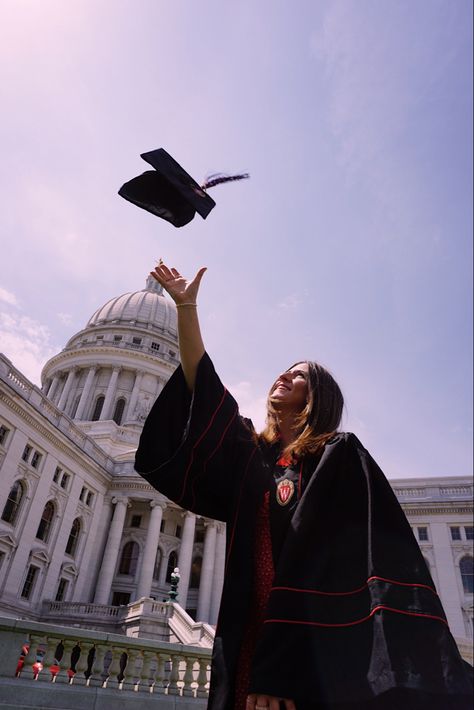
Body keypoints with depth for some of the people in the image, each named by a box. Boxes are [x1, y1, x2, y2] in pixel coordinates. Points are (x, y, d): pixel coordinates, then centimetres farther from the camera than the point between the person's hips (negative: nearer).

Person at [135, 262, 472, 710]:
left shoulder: (341, 455, 0)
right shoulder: (252, 452, 14)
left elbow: (370, 555, -11)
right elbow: (203, 388, 6)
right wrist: (186, 306, 3)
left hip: (322, 648, -4)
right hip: (254, 636, 5)